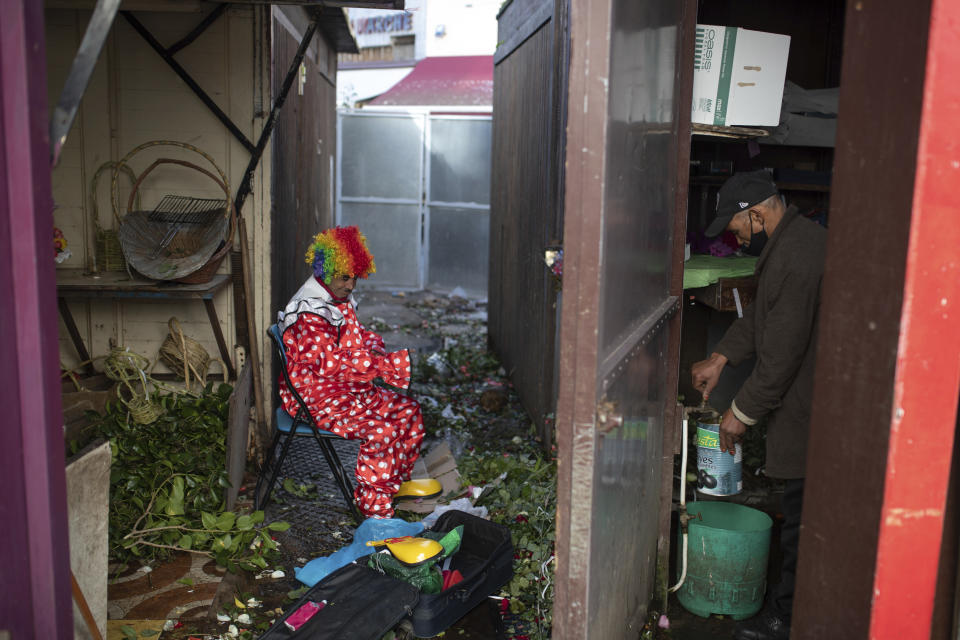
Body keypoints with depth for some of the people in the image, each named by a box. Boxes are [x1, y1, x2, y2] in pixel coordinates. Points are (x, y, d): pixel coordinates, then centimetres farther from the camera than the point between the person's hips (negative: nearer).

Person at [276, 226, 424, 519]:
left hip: (350, 390, 10)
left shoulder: (341, 303, 9)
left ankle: (393, 487, 19)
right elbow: (330, 363, -31)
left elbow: (361, 335, 21)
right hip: (318, 400, -10)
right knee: (382, 431, -26)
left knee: (409, 410, 6)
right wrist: (384, 364, -32)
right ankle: (374, 508, -10)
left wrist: (374, 347, -5)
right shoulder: (308, 314, -22)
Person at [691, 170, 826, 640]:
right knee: (800, 514, 21)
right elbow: (761, 313, 20)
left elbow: (781, 355, -24)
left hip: (809, 411, -11)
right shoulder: (798, 236, 9)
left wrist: (742, 412, -12)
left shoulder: (795, 259, -26)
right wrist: (721, 357, 14)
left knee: (801, 517, 4)